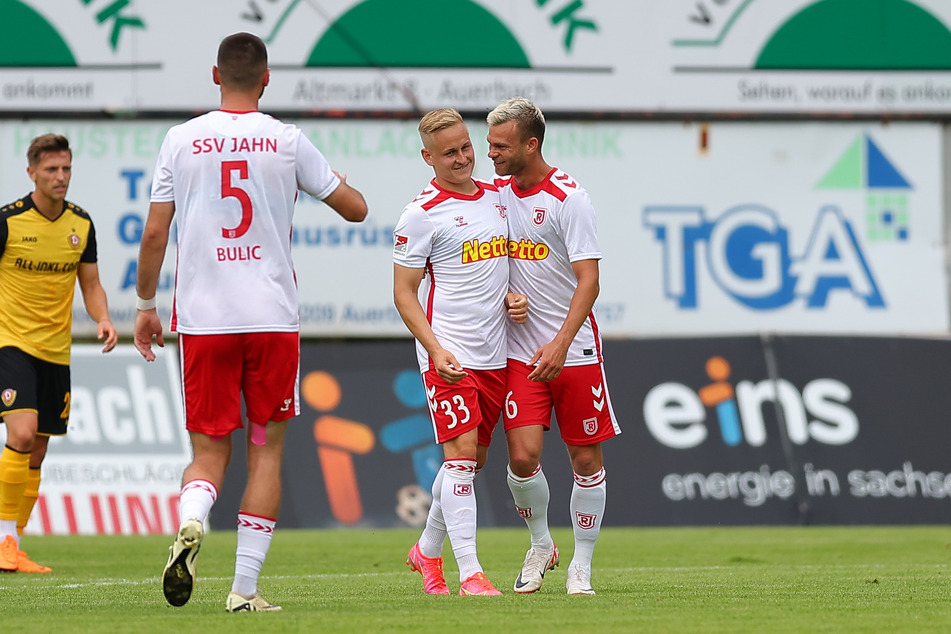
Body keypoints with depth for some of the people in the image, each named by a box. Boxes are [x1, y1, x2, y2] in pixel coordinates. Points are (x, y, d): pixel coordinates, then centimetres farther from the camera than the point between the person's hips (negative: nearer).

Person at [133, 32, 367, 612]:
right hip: (272, 319, -1)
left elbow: (154, 233, 3)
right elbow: (355, 209, 7)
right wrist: (338, 181, 29)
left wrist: (146, 304, 15)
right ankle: (246, 587, 2)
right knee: (267, 449, 8)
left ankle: (190, 522, -24)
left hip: (202, 320, 1)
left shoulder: (182, 140, 1)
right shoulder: (286, 141, 0)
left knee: (210, 450, 9)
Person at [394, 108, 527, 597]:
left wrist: (513, 298, 5)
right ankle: (469, 573, -14)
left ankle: (427, 551, 30)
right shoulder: (421, 214, -8)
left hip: (495, 353, 7)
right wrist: (436, 349, -19)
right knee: (461, 455, -13)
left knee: (473, 460, 13)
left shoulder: (496, 197, 12)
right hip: (449, 355, -7)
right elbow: (404, 293, -8)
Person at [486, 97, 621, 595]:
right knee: (523, 456, -10)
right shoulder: (496, 192, 4)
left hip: (573, 349, -3)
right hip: (520, 349, 3)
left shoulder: (568, 198, -12)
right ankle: (541, 545, 15)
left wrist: (561, 344, -26)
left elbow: (588, 281, -16)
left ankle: (580, 567, 17)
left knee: (587, 460, 3)